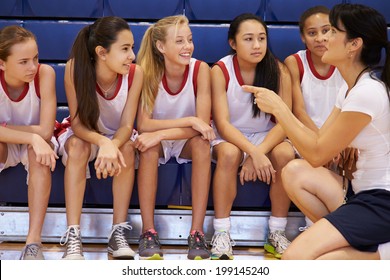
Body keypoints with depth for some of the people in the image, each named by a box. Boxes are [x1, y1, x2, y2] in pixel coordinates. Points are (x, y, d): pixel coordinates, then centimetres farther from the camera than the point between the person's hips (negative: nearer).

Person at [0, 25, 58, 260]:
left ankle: (34, 241, -33)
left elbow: (46, 131, -27)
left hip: (35, 143, 0)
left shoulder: (44, 73, -24)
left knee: (39, 152, -34)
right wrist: (33, 137, -40)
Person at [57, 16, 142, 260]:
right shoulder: (75, 69, -28)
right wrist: (103, 142, -48)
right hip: (84, 135, -1)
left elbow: (126, 125, -23)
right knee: (78, 146, -34)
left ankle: (119, 233, -25)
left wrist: (113, 145, -46)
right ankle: (73, 237, -34)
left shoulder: (135, 73, -23)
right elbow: (78, 123, -27)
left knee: (127, 148, -32)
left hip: (118, 137, 1)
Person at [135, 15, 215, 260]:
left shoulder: (200, 69, -18)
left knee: (202, 142, -33)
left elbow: (202, 125, -24)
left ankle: (197, 232, -30)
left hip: (187, 141, 0)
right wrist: (190, 121, -33)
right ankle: (148, 231, -27)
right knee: (148, 146, -34)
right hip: (158, 142, 0)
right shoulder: (148, 72, -18)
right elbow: (143, 124, -25)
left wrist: (160, 134, -36)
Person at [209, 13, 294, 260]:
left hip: (267, 137, 2)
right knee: (229, 153, -35)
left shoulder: (279, 71, -11)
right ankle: (221, 235, -27)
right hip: (229, 137, -1)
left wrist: (259, 152, -32)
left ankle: (277, 234, -17)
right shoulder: (220, 71, -14)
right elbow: (222, 123, -20)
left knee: (286, 153, -30)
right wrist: (253, 153, -36)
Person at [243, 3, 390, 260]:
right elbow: (320, 140, 8)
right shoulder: (351, 88, 10)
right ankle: (344, 238, 7)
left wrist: (278, 107, -11)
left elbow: (317, 154, -16)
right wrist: (275, 105, 1)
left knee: (296, 257, -18)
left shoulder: (367, 92, -21)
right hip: (366, 192, 10)